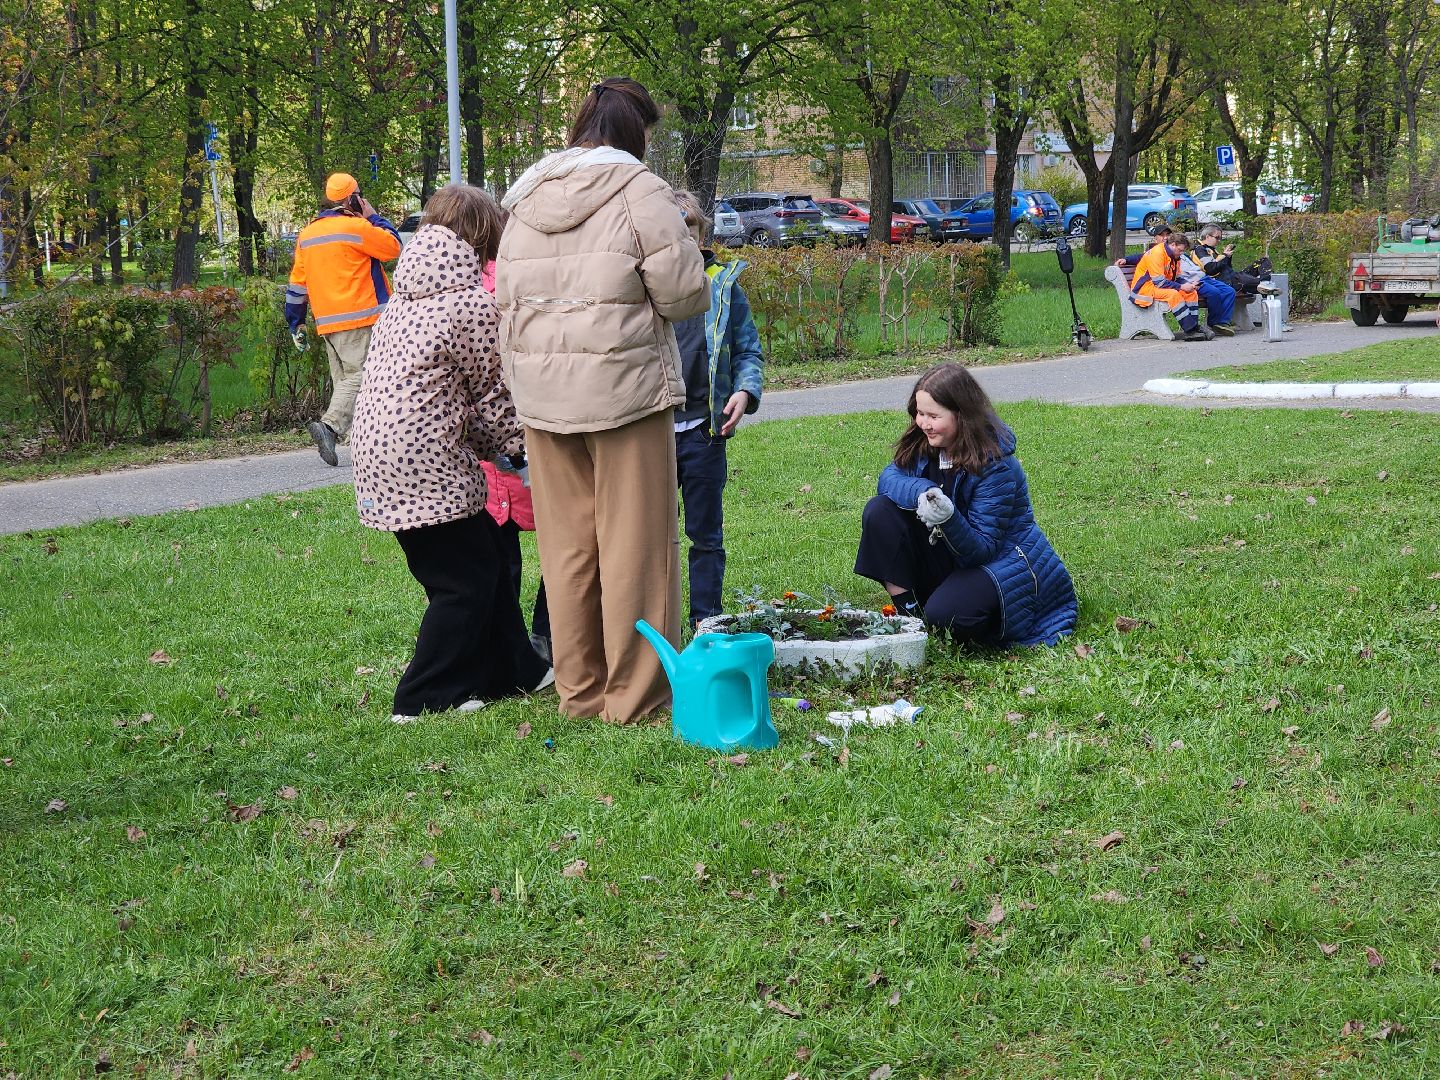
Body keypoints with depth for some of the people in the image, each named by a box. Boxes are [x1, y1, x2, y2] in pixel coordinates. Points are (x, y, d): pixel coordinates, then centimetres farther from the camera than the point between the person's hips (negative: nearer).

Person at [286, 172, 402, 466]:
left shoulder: (306, 235, 15)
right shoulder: (356, 227, -9)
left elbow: (297, 284, 16)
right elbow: (393, 247, 0)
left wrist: (296, 324, 22)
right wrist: (373, 216, 10)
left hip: (327, 322, 7)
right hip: (360, 320, -7)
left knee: (343, 380, 12)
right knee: (360, 375, -11)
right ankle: (330, 424, -29)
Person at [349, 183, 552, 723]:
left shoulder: (408, 294, 12)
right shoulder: (474, 304, -13)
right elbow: (491, 393, -3)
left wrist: (494, 443, 16)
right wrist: (519, 443, 15)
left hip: (378, 451, 9)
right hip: (426, 464, -9)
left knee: (483, 553, 19)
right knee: (465, 578, 5)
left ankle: (513, 669, 29)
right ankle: (424, 698, 10)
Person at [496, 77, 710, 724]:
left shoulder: (526, 199, 12)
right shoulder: (639, 190, -7)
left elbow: (506, 301, 14)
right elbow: (685, 292, -10)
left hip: (543, 396, 6)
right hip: (626, 388, -6)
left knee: (566, 547, 11)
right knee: (636, 547, 1)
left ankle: (579, 690, 19)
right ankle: (636, 695, 6)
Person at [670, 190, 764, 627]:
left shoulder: (722, 285, 4)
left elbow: (748, 349, 7)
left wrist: (745, 391, -9)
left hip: (703, 430, 0)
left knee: (705, 535, 9)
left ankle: (705, 622, 18)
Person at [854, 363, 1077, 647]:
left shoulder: (995, 466, -24)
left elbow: (982, 549, -24)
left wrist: (949, 519, -45)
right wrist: (921, 493, -29)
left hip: (1002, 560, -7)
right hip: (950, 557, 7)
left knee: (945, 614, -37)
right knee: (880, 511, -14)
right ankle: (907, 612, -10)